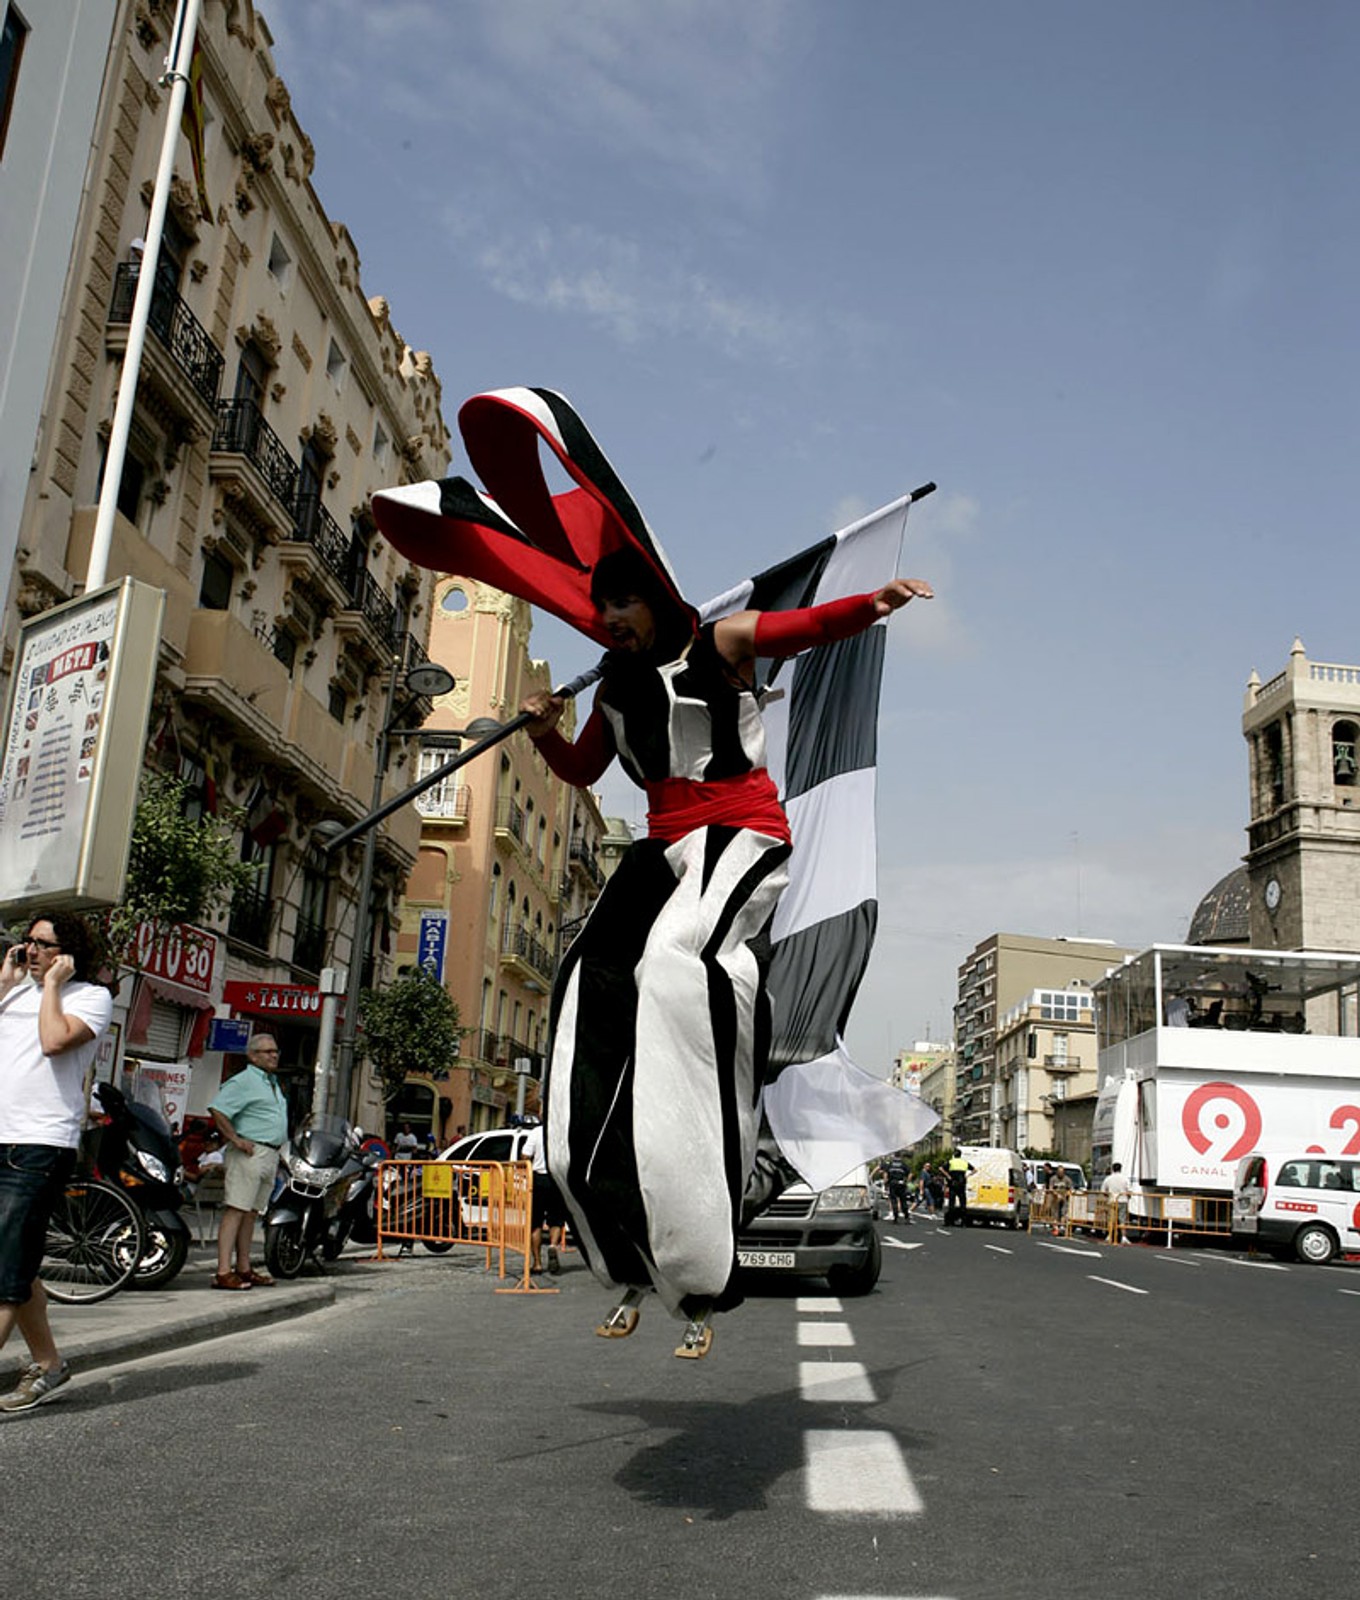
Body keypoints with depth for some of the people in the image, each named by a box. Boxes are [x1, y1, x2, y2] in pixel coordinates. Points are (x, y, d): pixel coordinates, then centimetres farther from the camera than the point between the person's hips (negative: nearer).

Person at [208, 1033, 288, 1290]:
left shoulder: (273, 1083, 21)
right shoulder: (244, 1081, -9)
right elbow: (217, 1108, -20)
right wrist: (236, 1140, -19)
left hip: (271, 1154, 9)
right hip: (250, 1152, -9)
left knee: (251, 1212, 13)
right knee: (235, 1210, -11)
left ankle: (243, 1269, 18)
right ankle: (223, 1273, -13)